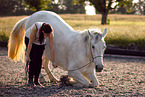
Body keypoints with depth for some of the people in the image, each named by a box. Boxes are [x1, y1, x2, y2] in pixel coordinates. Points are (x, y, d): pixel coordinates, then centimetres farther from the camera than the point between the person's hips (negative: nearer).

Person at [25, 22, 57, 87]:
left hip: (41, 42, 3)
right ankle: (30, 80, -9)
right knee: (33, 59, -14)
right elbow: (30, 43, -33)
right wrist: (27, 56, -29)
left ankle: (36, 80, 0)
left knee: (39, 59, -8)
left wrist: (53, 62, -23)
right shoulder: (35, 27, -41)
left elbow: (51, 48, -26)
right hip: (29, 38, -3)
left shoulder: (50, 33, -32)